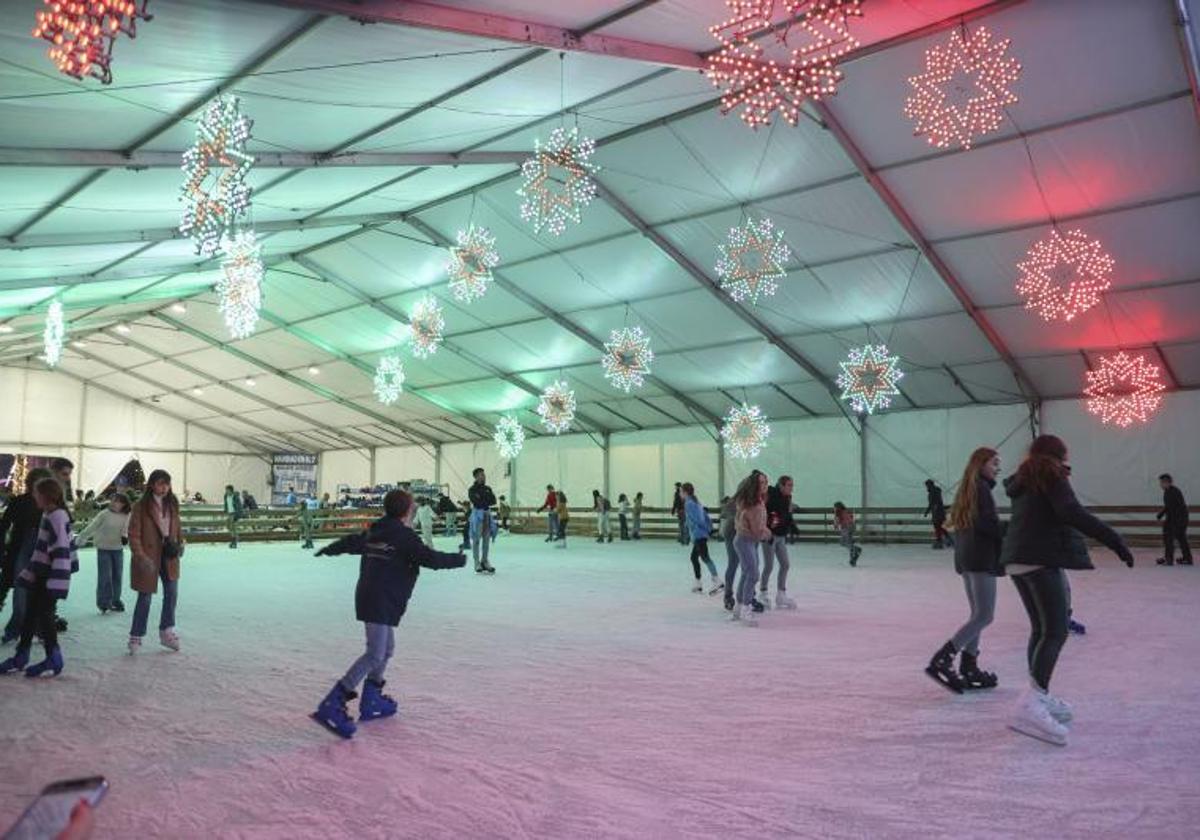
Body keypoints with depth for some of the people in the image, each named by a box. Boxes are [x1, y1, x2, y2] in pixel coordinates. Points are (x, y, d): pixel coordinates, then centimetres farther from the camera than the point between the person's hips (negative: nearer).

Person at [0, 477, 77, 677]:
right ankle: (20, 657, 23)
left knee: (43, 613, -3)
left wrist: (57, 580, -26)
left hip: (49, 575, -9)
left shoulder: (56, 517, -18)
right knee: (31, 613, 14)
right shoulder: (51, 515, 12)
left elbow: (62, 551, -23)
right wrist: (30, 572, 22)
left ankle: (54, 658, 6)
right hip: (42, 573, 9)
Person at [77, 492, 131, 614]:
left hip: (118, 549, 3)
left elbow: (125, 530, 2)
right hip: (104, 549, -3)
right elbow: (92, 527, -6)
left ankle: (115, 601, 20)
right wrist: (81, 538, -4)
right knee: (105, 576, -3)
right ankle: (104, 602, 7)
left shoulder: (126, 516, -3)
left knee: (117, 576, 9)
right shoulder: (104, 514, -11)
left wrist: (124, 536, -18)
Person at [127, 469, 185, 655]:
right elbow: (134, 535, -12)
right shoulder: (141, 506, -12)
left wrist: (179, 544, -1)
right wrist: (141, 557, -20)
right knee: (145, 597, 3)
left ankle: (167, 632, 23)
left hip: (169, 555, 5)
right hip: (149, 557, -5)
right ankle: (135, 637, 18)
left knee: (172, 593, 7)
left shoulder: (172, 504, 4)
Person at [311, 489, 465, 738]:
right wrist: (459, 560, -2)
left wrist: (329, 549, 50)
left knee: (387, 648, 21)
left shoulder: (375, 532, 14)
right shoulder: (404, 536, -11)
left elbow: (351, 542, 30)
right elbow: (430, 558, -17)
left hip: (368, 598, 10)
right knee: (375, 654, -12)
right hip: (381, 603, -10)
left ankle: (371, 701, 28)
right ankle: (331, 706, -16)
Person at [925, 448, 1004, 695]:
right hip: (982, 558, -10)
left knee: (978, 614, 14)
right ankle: (941, 660, -15)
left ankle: (968, 668, 13)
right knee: (984, 616, -8)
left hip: (965, 557, 10)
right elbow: (986, 523, -19)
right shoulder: (982, 487, -10)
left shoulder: (967, 488, 17)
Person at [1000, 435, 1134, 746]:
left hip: (1016, 559, 9)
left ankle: (1040, 697, 22)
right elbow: (1072, 513, -19)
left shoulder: (1023, 481, 20)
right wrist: (1114, 539, -23)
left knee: (1041, 629, 16)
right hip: (1043, 560, -8)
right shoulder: (1053, 477, -3)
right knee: (1055, 632, -11)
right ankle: (1031, 706, -21)